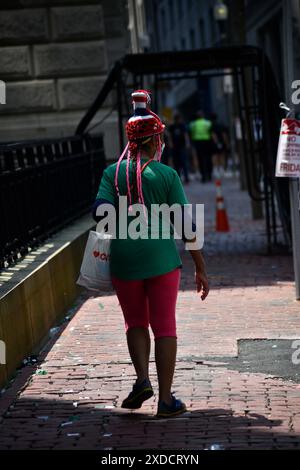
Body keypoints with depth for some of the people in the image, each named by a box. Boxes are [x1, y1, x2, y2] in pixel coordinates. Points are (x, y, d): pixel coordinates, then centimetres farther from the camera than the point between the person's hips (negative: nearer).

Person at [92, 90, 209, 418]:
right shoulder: (167, 174, -3)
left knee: (136, 322, 19)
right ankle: (166, 399, 6)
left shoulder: (113, 173, 1)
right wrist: (200, 268, 1)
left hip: (124, 259, 2)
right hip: (162, 256, -1)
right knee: (164, 326, 5)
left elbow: (101, 211, -11)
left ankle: (142, 379, -1)